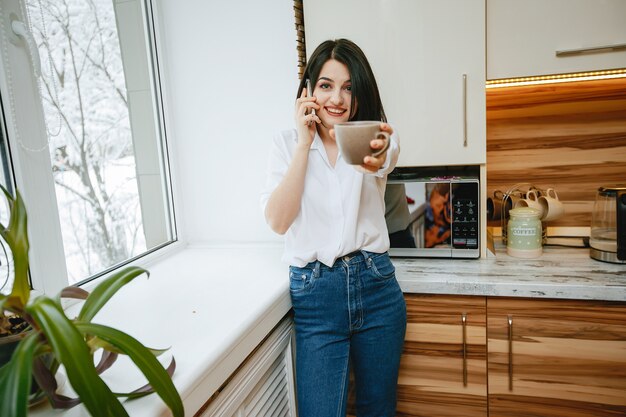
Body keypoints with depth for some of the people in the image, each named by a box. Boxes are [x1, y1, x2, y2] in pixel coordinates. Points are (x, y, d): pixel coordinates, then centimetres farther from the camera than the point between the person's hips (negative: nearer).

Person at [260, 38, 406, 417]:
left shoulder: (379, 138, 2)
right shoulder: (288, 144, 1)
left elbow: (382, 161, -24)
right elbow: (278, 221, -11)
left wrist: (374, 162, -49)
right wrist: (304, 142, -14)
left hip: (376, 285, 2)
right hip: (314, 292, -1)